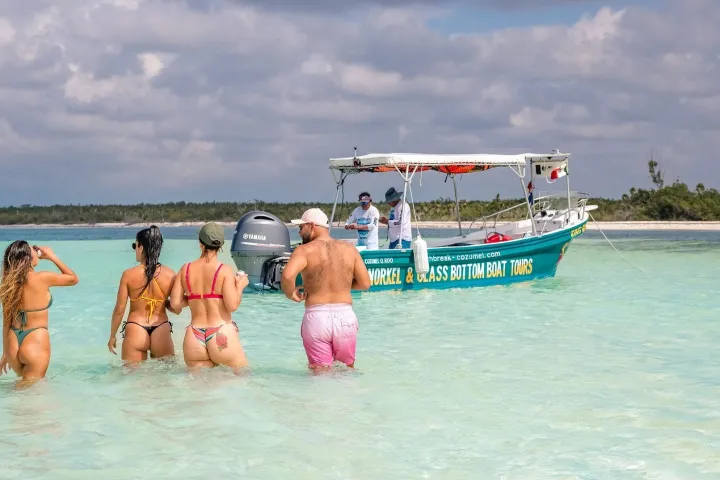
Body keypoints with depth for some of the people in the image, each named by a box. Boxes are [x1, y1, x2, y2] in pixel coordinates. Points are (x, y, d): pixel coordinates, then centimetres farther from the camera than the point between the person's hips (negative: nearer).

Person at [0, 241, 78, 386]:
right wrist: (52, 257, 12)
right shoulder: (41, 279, -14)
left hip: (13, 344, 6)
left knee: (23, 384, 29)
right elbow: (73, 279, 4)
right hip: (35, 343, -6)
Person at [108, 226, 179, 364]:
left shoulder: (129, 275, -8)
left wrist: (112, 337, 10)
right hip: (161, 332, 1)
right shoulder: (170, 275, -4)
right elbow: (177, 309, 1)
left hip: (135, 332, -1)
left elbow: (119, 310, -3)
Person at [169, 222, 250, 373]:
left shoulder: (186, 269, 5)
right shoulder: (224, 270, -7)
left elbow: (175, 304, 6)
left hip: (194, 338, 4)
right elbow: (232, 305, -12)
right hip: (221, 336, -4)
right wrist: (240, 286, 5)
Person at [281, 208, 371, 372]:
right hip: (345, 316, 3)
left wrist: (291, 294, -4)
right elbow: (365, 283, 7)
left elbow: (288, 275, -23)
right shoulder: (349, 249, 7)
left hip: (316, 317, -3)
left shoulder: (305, 250, -5)